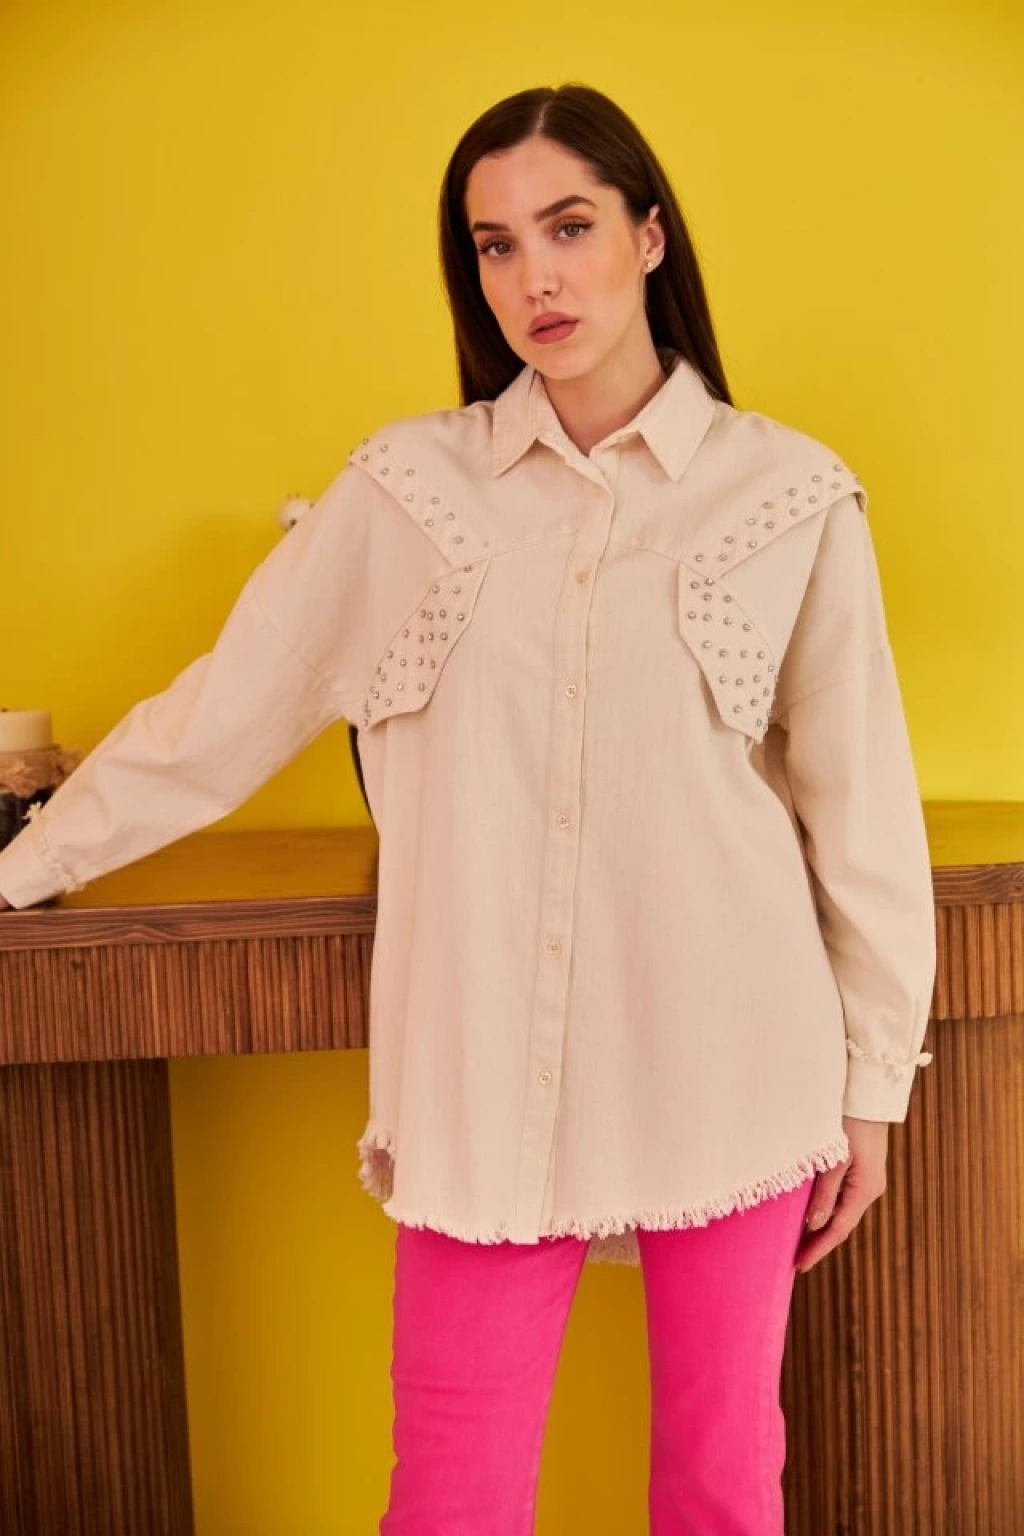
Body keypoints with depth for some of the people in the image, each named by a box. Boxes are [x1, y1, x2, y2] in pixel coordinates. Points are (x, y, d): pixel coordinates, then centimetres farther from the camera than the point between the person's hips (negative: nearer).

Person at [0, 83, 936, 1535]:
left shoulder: (790, 493, -1)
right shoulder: (407, 484, 2)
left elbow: (858, 805, 3)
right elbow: (224, 709, 8)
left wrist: (874, 1080, 6)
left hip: (729, 1064, 0)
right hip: (489, 1073, 0)